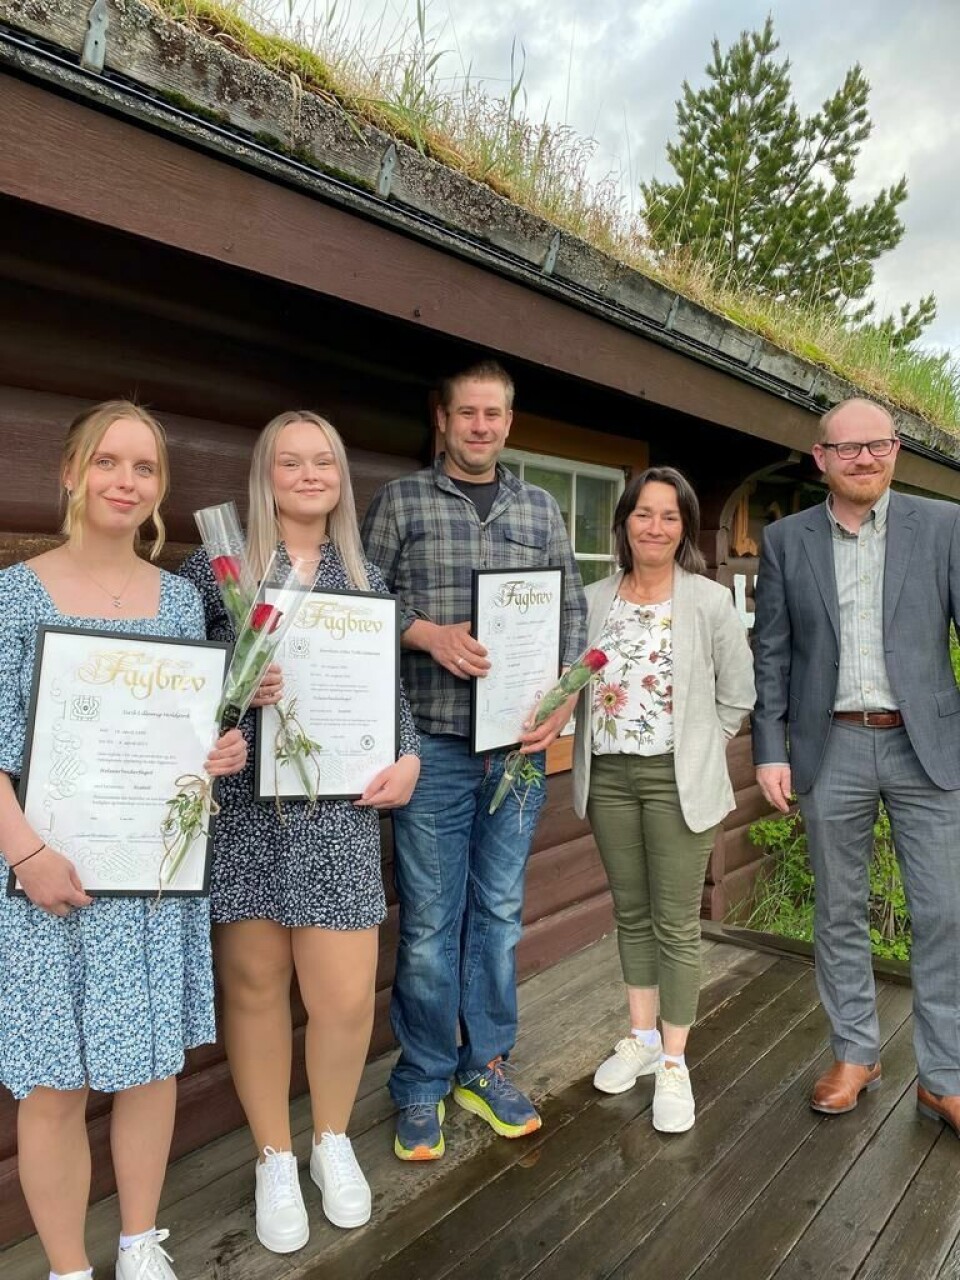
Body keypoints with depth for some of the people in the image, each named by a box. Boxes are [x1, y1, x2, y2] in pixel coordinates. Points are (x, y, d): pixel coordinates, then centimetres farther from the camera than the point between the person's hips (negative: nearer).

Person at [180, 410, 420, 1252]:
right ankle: (274, 1158, 34)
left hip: (338, 809, 2)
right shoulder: (217, 565, 1)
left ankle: (333, 1141, 33)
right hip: (241, 804, -1)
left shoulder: (367, 577, 9)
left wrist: (410, 758, -4)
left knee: (346, 995, 2)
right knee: (253, 986, 9)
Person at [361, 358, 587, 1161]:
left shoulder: (541, 510, 12)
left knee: (500, 912, 14)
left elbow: (573, 612, 10)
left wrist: (565, 697, -4)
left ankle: (484, 1065, 32)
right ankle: (423, 1086, 24)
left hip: (519, 742, 3)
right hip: (434, 742, -3)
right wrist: (430, 633, -16)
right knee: (429, 921, 5)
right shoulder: (401, 502, 4)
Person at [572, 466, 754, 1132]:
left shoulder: (711, 601, -5)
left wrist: (696, 753, -1)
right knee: (631, 914, 15)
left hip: (677, 780, -3)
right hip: (608, 776, 4)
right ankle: (642, 1036, 32)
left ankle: (674, 1063, 18)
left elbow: (737, 696, 0)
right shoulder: (594, 600, 4)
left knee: (676, 923, 3)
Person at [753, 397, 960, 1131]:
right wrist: (770, 749, -2)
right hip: (831, 748, 1)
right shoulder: (787, 540, 4)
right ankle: (855, 1054, 28)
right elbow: (772, 652, 4)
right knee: (839, 911, 11)